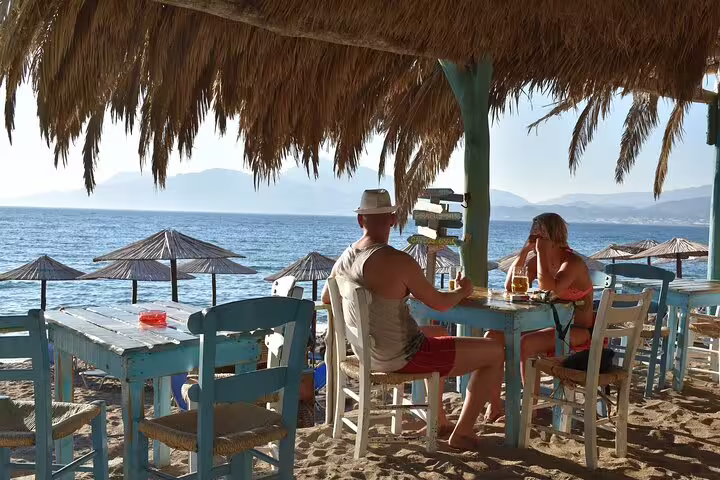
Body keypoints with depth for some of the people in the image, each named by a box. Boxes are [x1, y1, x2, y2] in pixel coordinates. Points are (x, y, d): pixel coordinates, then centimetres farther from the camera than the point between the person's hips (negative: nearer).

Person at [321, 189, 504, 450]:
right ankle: (462, 433, 12)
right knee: (495, 351, 2)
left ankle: (439, 421, 41)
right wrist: (462, 291, 8)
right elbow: (439, 303, -13)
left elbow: (326, 298, 18)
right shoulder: (398, 261, -24)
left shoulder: (344, 259, -1)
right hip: (402, 358, -8)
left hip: (368, 354, 9)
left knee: (436, 333, 37)